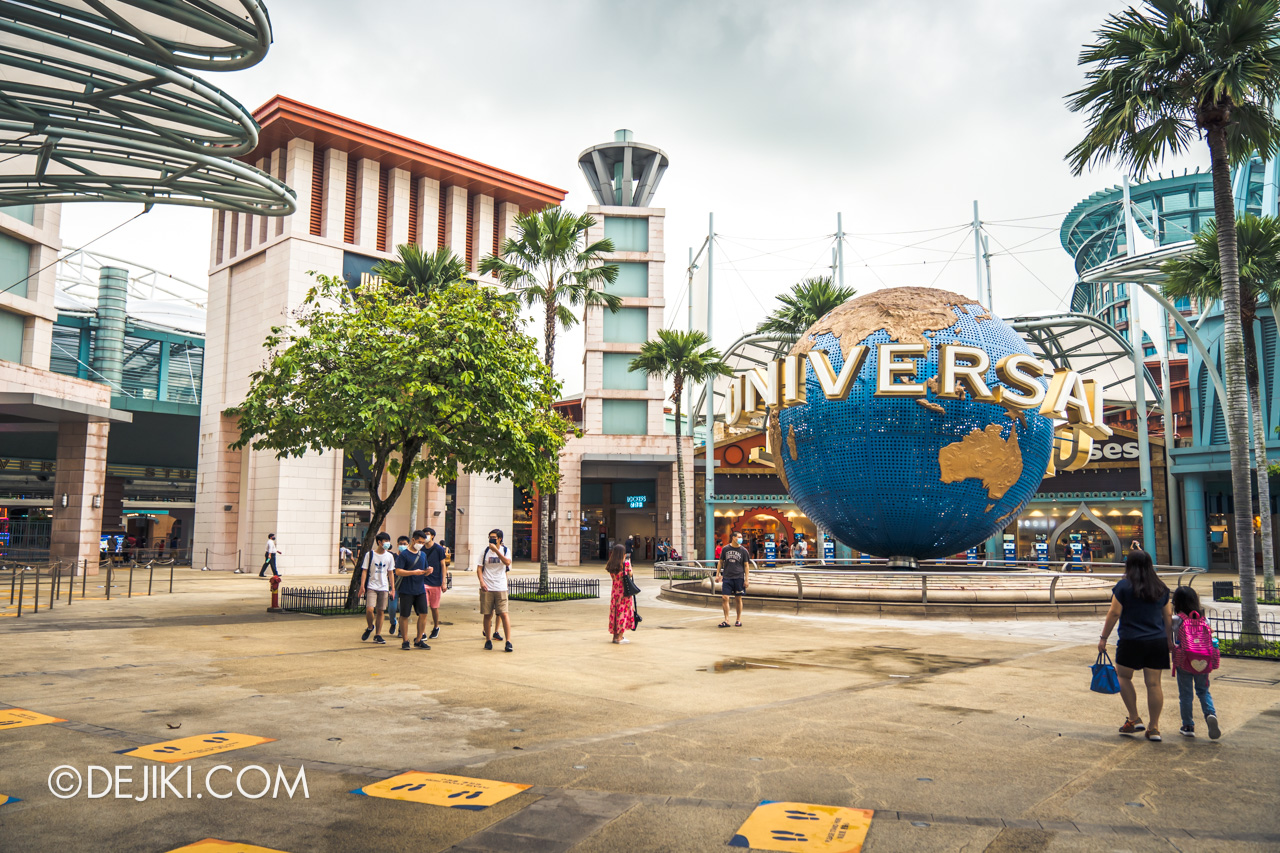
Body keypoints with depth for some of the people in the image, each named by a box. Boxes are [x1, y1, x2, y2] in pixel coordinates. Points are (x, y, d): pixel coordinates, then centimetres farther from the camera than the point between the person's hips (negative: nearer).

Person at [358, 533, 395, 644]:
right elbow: (364, 571, -1)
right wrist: (362, 586, -9)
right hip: (371, 586, -3)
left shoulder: (389, 556, 8)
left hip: (384, 588, 3)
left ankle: (377, 635, 14)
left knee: (380, 611, 4)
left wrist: (392, 589, 10)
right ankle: (370, 628, 14)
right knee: (369, 609, -15)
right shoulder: (370, 555, -1)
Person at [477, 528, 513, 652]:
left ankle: (508, 642, -7)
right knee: (487, 614, 3)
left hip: (501, 587, -1)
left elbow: (507, 563, -14)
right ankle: (488, 639, 18)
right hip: (486, 588, 1)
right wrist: (482, 582, -12)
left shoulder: (505, 550, 5)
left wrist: (496, 550, -18)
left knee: (503, 614, -8)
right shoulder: (485, 551, 7)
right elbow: (479, 568, 4)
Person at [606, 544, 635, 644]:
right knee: (624, 611, 2)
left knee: (615, 611, 12)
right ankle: (620, 637, 1)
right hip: (624, 591, -5)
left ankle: (615, 635, 17)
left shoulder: (611, 565, 1)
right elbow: (630, 574, 1)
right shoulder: (626, 563, -12)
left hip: (615, 590, 5)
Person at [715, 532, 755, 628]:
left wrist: (747, 579, -1)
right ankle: (726, 620, -2)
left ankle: (738, 619, 19)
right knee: (724, 598, -8)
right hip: (727, 577, 1)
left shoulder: (744, 551, 4)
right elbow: (720, 562, 14)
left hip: (739, 577, -1)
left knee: (738, 599, 5)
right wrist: (717, 575, 9)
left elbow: (746, 565, 5)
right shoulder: (725, 549, 6)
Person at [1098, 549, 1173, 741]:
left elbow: (1114, 613, -8)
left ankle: (1134, 719, 11)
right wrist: (1169, 640, 21)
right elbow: (1168, 616, 12)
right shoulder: (1161, 587, 8)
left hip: (1131, 641, -4)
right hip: (1157, 642, 4)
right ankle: (1154, 728, 9)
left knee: (1124, 677, 13)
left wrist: (1103, 637, -1)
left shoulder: (1124, 586, -7)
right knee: (1154, 683, 5)